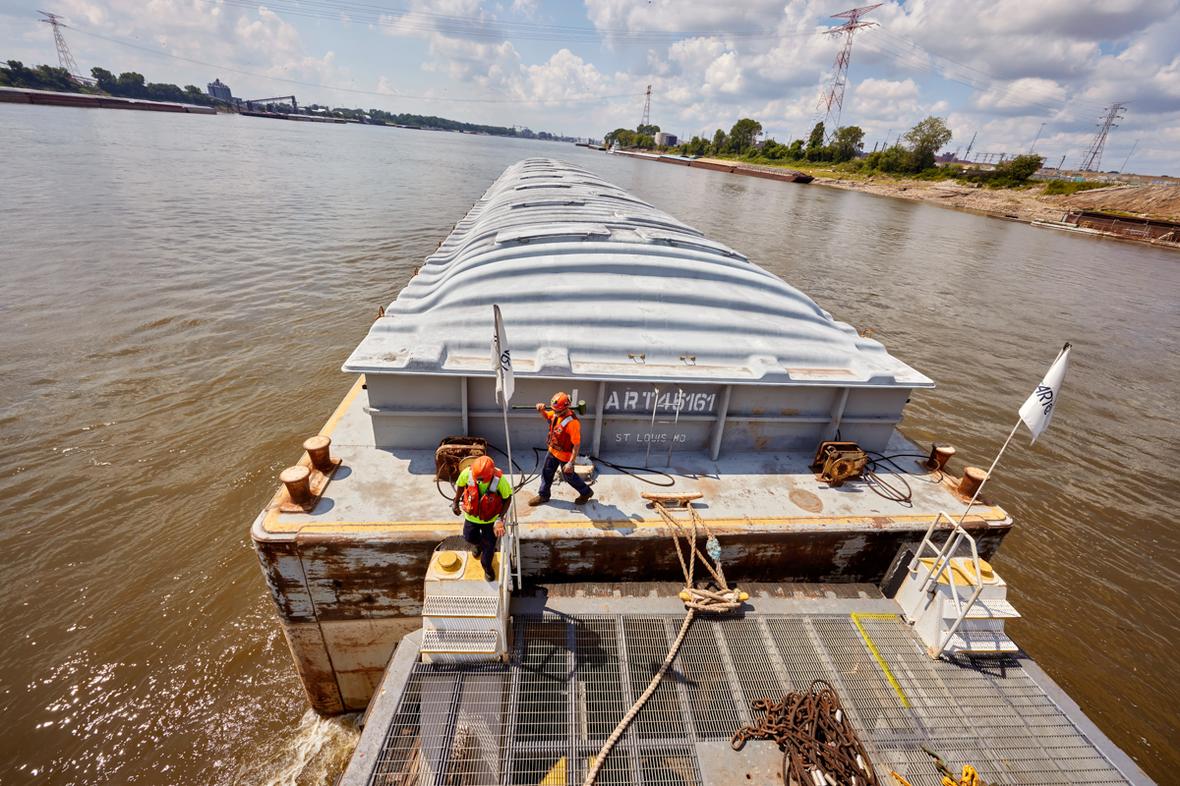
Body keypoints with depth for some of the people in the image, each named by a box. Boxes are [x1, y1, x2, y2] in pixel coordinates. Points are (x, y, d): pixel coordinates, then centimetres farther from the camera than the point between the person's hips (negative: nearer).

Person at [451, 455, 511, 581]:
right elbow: (460, 485, -6)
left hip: (490, 518, -2)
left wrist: (500, 518, -23)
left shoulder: (500, 480, -35)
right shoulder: (467, 473, -30)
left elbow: (507, 498, -18)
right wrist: (455, 502, 2)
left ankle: (487, 567, 43)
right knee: (469, 537, 23)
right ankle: (478, 544, 62)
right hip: (471, 515, 2)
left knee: (489, 545, 12)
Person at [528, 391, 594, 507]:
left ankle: (586, 492, 38)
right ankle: (543, 495, 42)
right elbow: (546, 416, 12)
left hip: (565, 455, -7)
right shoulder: (556, 413, -11)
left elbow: (576, 445, -29)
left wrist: (571, 462, -25)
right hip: (553, 450, 7)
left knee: (568, 476, 14)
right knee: (546, 473, 20)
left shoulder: (572, 422, -35)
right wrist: (542, 410, -12)